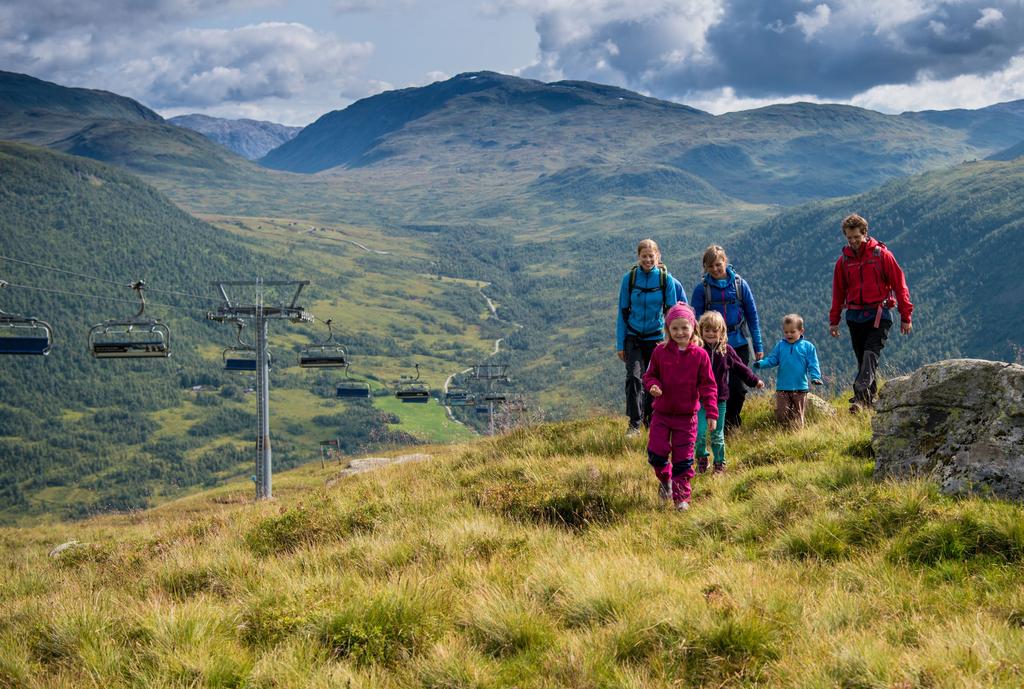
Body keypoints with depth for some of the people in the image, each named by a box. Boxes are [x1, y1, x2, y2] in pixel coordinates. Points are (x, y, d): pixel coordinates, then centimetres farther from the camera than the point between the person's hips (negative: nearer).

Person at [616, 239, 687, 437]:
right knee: (634, 377, -16)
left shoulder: (666, 279, -4)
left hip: (656, 337, 0)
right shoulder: (629, 278, -4)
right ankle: (634, 423, -15)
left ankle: (651, 420, 27)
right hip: (633, 337, 0)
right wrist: (620, 344, -1)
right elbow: (623, 312, 0)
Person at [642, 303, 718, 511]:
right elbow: (650, 375, 8)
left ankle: (681, 496, 14)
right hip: (662, 413, 1)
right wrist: (652, 386, -17)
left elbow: (708, 385, -2)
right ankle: (666, 479, 27)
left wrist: (712, 413, -8)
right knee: (656, 453, -4)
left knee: (683, 459, 2)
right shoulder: (660, 352, -3)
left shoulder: (700, 355, -5)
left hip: (687, 416, -1)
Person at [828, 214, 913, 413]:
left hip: (879, 315, -4)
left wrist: (905, 317, -3)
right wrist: (834, 321, 14)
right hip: (855, 316, 4)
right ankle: (870, 400, 13)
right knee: (862, 359, 6)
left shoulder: (882, 255, -3)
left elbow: (899, 285, -1)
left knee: (870, 355, -18)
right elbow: (838, 292, 17)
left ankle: (860, 396, -31)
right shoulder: (844, 260, 8)